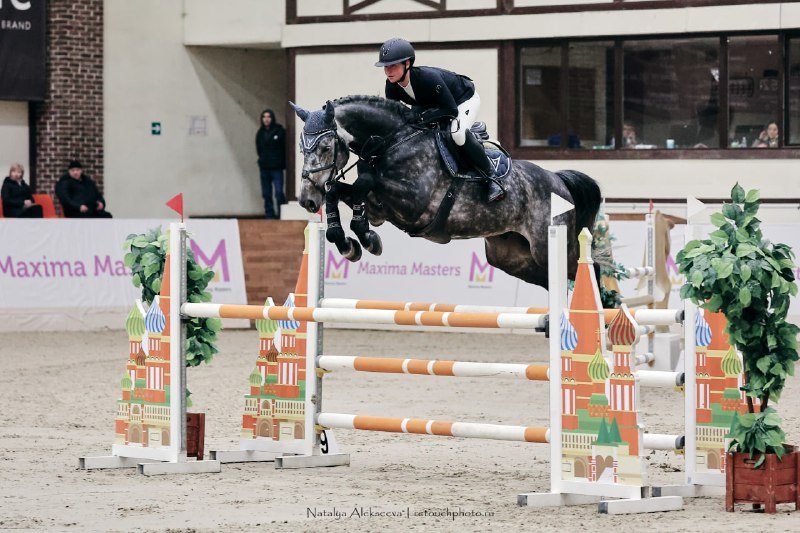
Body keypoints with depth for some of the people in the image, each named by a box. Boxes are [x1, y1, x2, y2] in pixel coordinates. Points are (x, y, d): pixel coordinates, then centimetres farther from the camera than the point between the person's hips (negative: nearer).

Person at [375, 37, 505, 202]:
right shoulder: (392, 87, -19)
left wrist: (422, 117, -42)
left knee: (457, 132, -36)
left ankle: (492, 177, -22)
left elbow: (451, 110, -36)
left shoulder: (428, 77, -40)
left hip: (464, 100, -8)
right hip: (432, 105, 8)